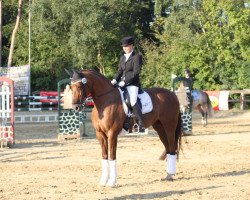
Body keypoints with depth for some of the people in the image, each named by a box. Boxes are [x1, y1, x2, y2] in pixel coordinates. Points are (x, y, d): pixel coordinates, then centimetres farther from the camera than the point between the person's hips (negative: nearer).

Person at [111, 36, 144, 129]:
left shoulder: (137, 57, -6)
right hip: (122, 83, 8)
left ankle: (141, 123, -20)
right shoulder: (122, 57, 17)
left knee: (132, 102, -26)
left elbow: (135, 73, -13)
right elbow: (120, 71, 17)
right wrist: (115, 80, -2)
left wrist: (124, 82, -18)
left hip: (133, 84, -8)